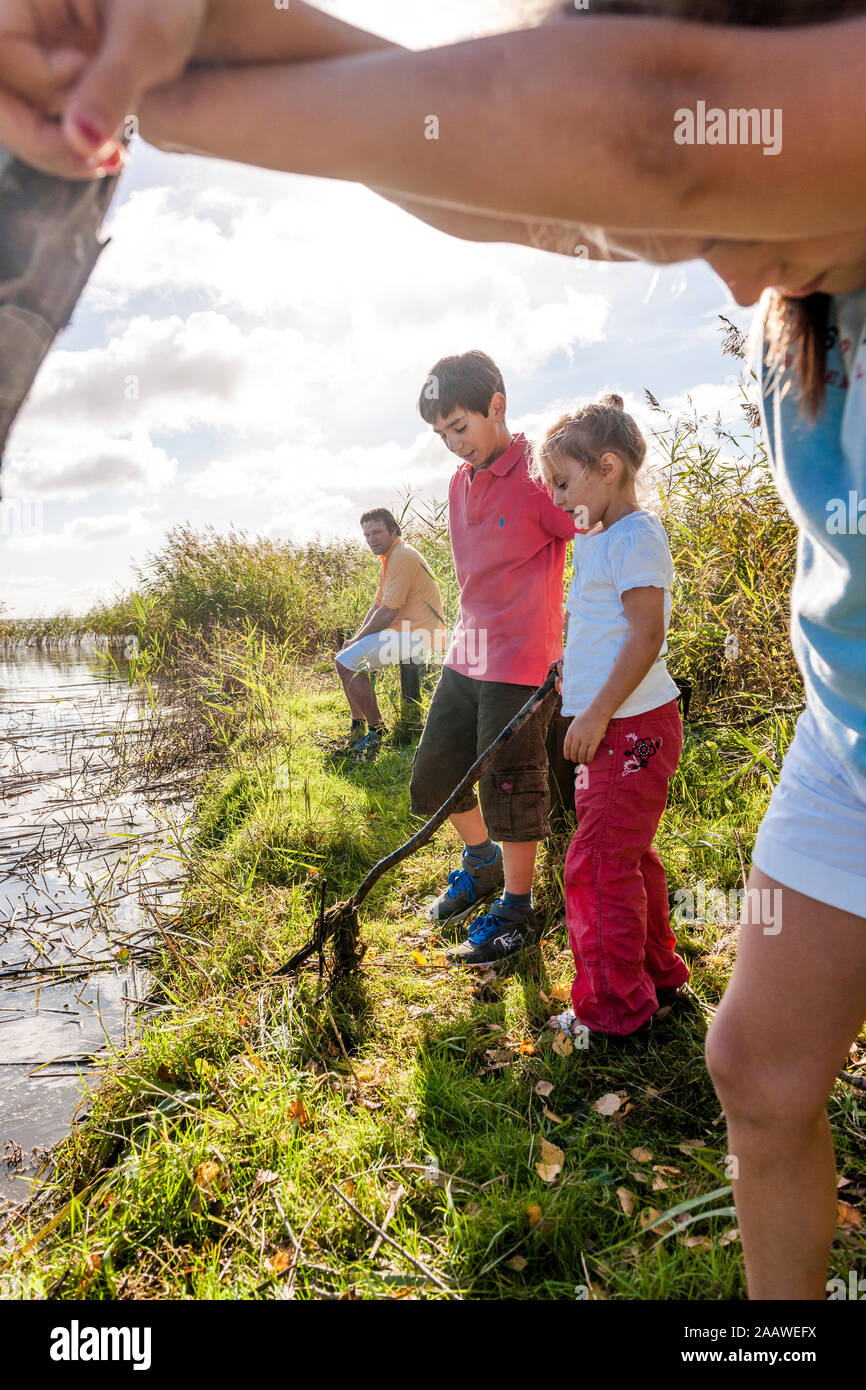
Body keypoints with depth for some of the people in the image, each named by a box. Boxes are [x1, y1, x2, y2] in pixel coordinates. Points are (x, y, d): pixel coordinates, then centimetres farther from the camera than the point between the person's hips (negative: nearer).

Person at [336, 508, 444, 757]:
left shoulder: (403, 557, -16)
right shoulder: (389, 558, 18)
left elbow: (388, 613, -19)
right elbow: (377, 606, 19)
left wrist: (357, 640, -8)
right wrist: (356, 638, 5)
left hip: (416, 634, -11)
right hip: (404, 631, 11)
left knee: (348, 662, -17)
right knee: (343, 659, 12)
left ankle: (377, 730, -9)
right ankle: (357, 727, 17)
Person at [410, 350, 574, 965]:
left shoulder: (536, 476, -14)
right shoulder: (461, 482, 10)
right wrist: (470, 633, 18)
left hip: (521, 661, -8)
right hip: (467, 654, 8)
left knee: (509, 788, 1)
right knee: (432, 776, 15)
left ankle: (517, 912, 20)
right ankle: (483, 863, 39)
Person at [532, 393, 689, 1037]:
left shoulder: (635, 536, -15)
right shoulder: (601, 538, 15)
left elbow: (648, 636, -22)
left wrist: (596, 713, -23)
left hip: (633, 727, -10)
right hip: (615, 727, 10)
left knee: (597, 865, -4)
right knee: (627, 856, 19)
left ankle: (614, 1007, 9)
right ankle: (657, 971, 34)